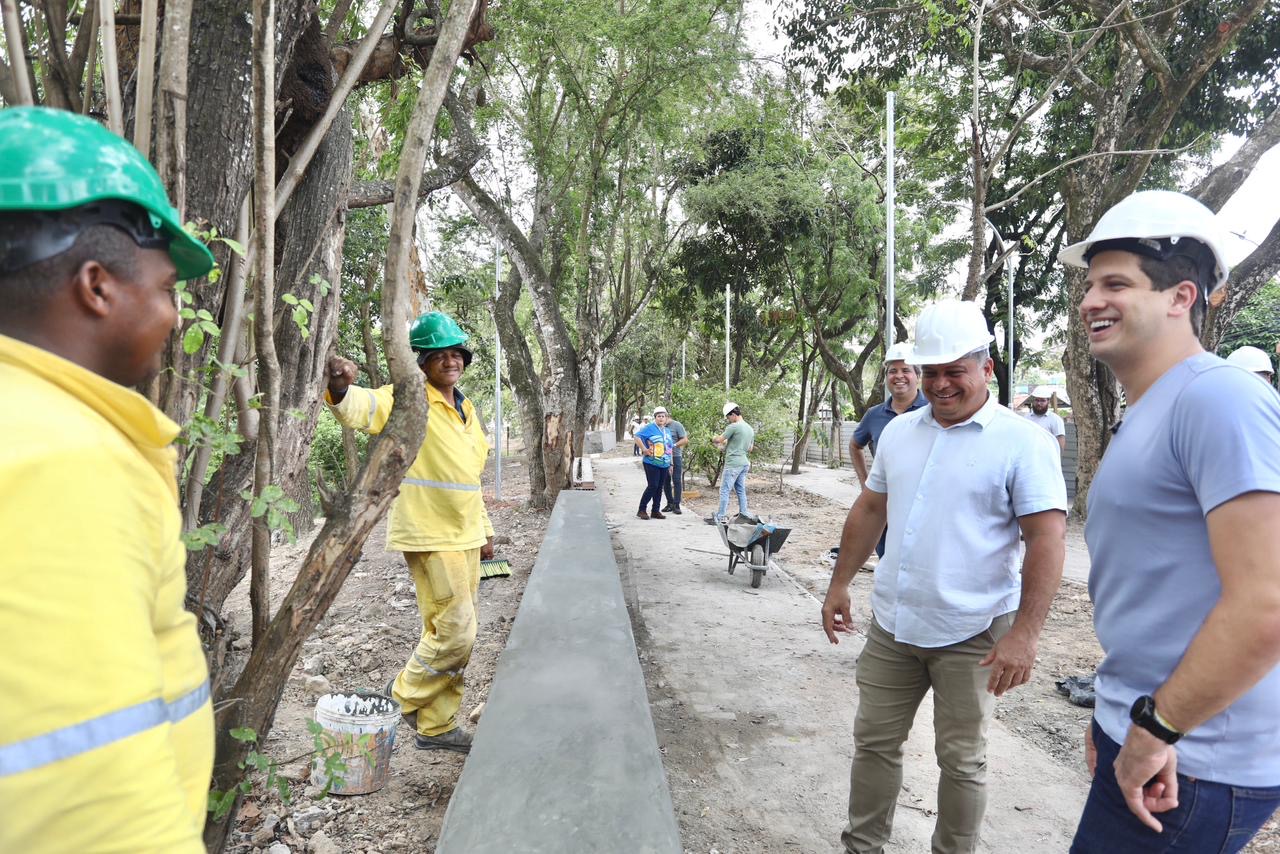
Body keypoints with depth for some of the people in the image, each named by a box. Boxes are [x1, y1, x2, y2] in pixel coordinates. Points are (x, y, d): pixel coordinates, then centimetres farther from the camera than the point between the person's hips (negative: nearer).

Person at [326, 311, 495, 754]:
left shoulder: (466, 408, 14)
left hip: (464, 535, 8)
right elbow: (361, 408, -31)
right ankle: (405, 694, 21)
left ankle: (437, 727, 29)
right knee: (456, 632, -8)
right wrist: (341, 387, -53)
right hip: (429, 536, -8)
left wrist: (484, 530, 20)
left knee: (455, 633, 14)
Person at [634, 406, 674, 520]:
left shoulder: (667, 431, 18)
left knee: (659, 488, 9)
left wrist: (670, 464, 21)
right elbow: (637, 437, -13)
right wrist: (644, 449, -18)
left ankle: (656, 511, 17)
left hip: (664, 465, 7)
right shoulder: (649, 428, -5)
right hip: (651, 463, -7)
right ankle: (642, 510, -1)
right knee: (653, 486, -11)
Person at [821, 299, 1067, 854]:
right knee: (874, 742, 15)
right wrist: (840, 585, 13)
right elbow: (870, 509, 14)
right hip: (891, 625, 5)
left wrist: (1025, 632, -20)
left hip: (972, 635, -5)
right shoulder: (899, 430, 7)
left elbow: (1048, 539, -14)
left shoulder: (1024, 442, -10)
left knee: (961, 760, 11)